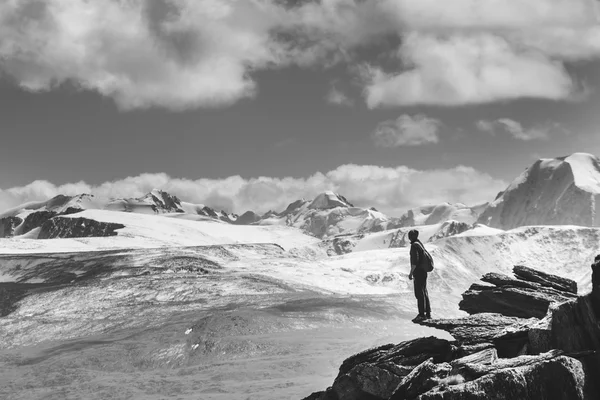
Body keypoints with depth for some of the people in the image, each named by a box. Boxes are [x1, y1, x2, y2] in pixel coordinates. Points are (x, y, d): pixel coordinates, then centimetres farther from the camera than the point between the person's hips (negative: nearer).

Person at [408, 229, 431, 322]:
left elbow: (415, 260, -21)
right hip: (423, 271, 10)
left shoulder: (414, 245, -14)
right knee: (424, 293, 13)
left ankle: (422, 314, -8)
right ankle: (428, 314, 17)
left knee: (419, 293, -8)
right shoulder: (420, 244, 15)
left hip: (418, 271, -10)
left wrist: (411, 273, -17)